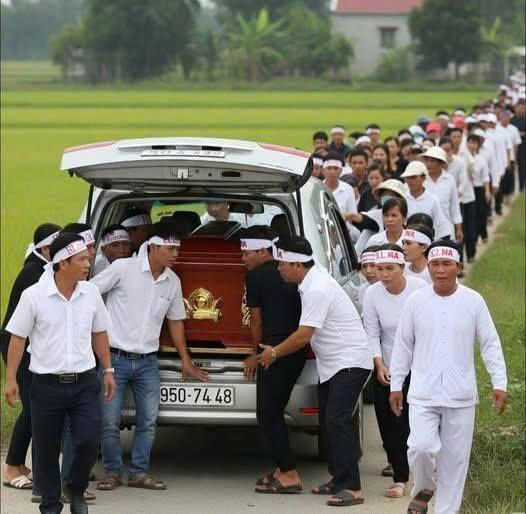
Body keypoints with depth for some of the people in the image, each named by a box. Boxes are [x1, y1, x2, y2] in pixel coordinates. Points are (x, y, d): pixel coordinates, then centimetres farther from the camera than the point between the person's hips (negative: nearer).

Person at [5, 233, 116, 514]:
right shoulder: (33, 295, -8)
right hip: (47, 384, -2)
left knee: (89, 440, -9)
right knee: (46, 450, 5)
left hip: (84, 382, 2)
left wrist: (108, 370, 14)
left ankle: (75, 489, 18)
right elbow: (18, 338, -3)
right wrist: (11, 379, -5)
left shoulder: (91, 293, 2)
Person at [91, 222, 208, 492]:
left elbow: (175, 321, 18)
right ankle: (112, 472, 13)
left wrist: (186, 361, 19)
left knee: (148, 421, 4)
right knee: (110, 421, -1)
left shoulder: (173, 282, 6)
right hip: (115, 358, -4)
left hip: (148, 361, 5)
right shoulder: (123, 268, -11)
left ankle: (139, 472, 15)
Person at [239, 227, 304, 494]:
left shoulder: (256, 276, -6)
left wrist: (256, 354, 16)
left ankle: (290, 475, -6)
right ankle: (283, 469, 19)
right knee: (274, 413, 17)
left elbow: (257, 321, 0)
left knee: (268, 416, -3)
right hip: (297, 350, 8)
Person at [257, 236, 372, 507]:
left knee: (336, 422, -17)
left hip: (350, 361, -11)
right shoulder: (312, 279, 7)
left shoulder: (318, 290, -23)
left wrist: (273, 353, -6)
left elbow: (303, 335, -21)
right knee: (327, 421, 13)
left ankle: (351, 487, -18)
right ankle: (339, 479, 19)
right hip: (332, 363, 11)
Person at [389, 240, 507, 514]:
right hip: (423, 393, 0)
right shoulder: (416, 301, 0)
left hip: (460, 396, 0)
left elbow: (490, 344, 2)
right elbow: (403, 345, 8)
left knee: (455, 456, 4)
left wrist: (499, 384, -3)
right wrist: (396, 384, 9)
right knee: (421, 447, -15)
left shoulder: (473, 301, -2)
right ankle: (424, 489, 15)